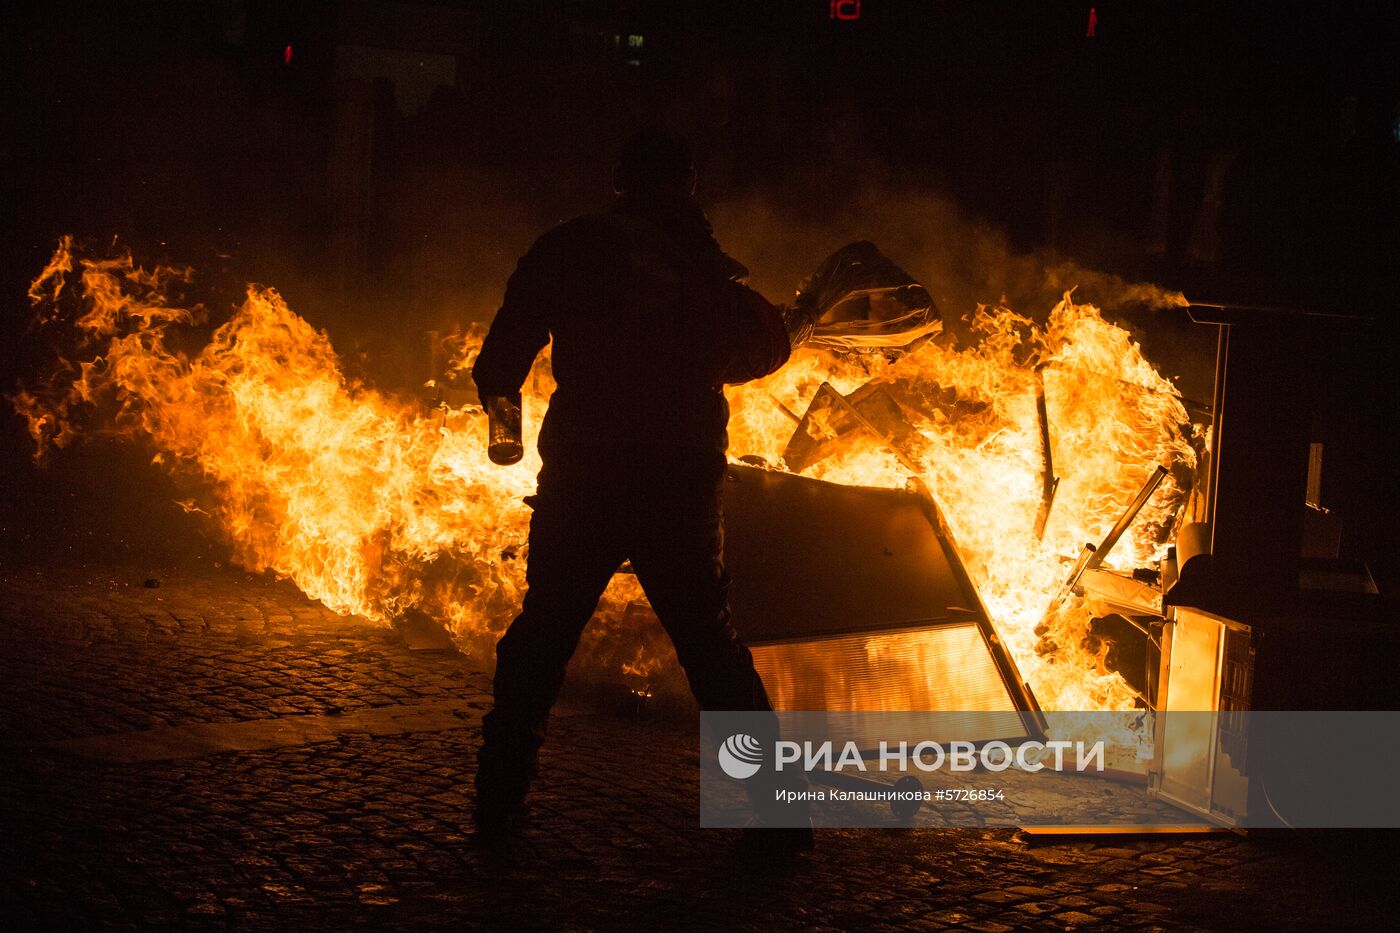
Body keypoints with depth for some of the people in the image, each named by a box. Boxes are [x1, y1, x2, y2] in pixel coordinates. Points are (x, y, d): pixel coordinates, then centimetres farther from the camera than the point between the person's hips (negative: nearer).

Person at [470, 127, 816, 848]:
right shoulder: (708, 268, 4)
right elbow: (761, 348, 21)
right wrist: (797, 325, 43)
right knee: (709, 640, 13)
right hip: (685, 485, 1)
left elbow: (506, 350, -1)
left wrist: (500, 396, 21)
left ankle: (499, 801, 12)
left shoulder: (569, 250, 0)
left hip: (582, 478, -1)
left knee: (542, 634, 12)